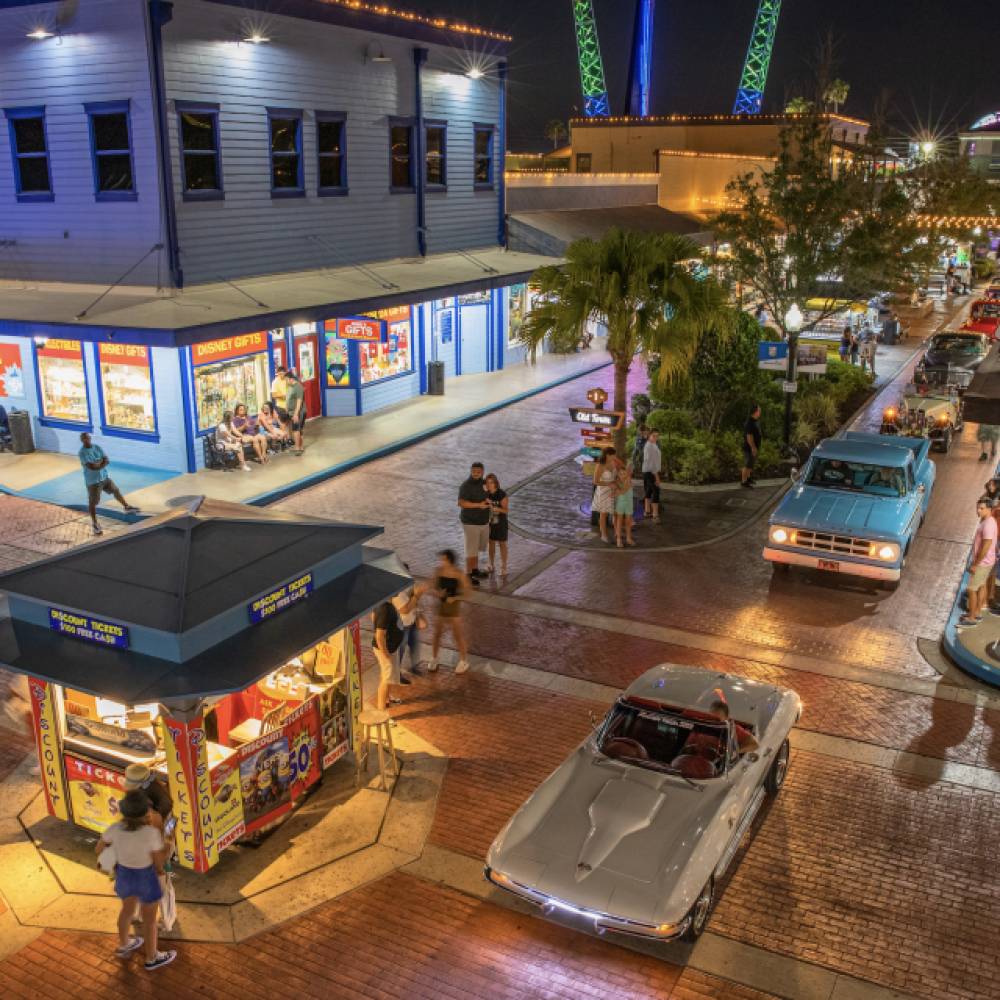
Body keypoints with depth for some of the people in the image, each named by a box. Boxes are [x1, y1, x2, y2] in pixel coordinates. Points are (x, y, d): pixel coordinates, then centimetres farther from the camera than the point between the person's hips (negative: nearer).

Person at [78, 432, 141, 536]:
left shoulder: (98, 447, -2)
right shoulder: (82, 453, -20)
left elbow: (107, 460, -9)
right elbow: (91, 466, -29)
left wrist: (97, 465, -23)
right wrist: (101, 460, -15)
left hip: (104, 477, 7)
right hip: (93, 481, -7)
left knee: (116, 491, 23)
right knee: (93, 503, 3)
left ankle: (127, 507, 45)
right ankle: (96, 525, 14)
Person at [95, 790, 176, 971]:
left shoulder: (115, 828, -23)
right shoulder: (152, 833, -34)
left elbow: (99, 849, -5)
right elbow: (160, 862, -22)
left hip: (124, 875, 4)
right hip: (146, 880, -4)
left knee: (128, 908, 32)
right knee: (150, 919, 20)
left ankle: (124, 946, 54)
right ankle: (151, 958, 40)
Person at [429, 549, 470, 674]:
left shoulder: (460, 574, -18)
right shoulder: (439, 571, -9)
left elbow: (466, 593, -10)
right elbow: (434, 589, -2)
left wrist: (454, 598, -25)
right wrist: (438, 593, -24)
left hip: (454, 606, -3)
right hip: (441, 605, 3)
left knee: (458, 635, 4)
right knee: (437, 633, 11)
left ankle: (464, 662, 23)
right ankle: (434, 659, 32)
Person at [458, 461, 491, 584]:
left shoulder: (483, 483, 7)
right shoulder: (466, 486, -17)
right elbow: (461, 502, -27)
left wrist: (488, 502, 2)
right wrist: (478, 505, -30)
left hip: (484, 522, 8)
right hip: (471, 523, -8)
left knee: (477, 548, 21)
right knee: (471, 551, -3)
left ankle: (475, 570, 36)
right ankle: (469, 575, 6)